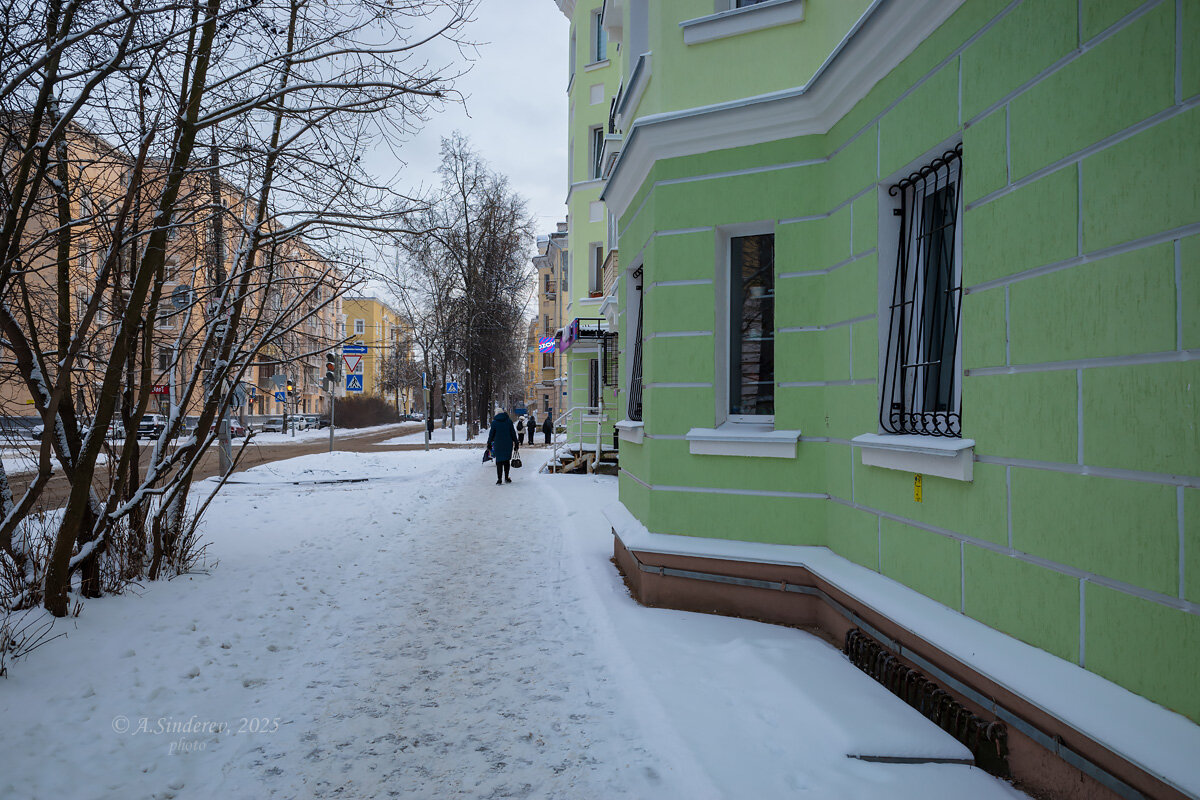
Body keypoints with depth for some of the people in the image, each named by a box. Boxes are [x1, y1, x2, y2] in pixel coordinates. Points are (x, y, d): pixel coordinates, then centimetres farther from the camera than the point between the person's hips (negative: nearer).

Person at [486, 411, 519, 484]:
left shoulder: (494, 422, -2)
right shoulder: (509, 421, 0)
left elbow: (491, 434, 2)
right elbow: (513, 433, 1)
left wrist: (489, 443, 13)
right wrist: (516, 443, 7)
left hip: (498, 445, -1)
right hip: (508, 445, 1)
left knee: (499, 462, 3)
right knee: (507, 461, 12)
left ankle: (499, 479, -3)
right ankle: (506, 478, 15)